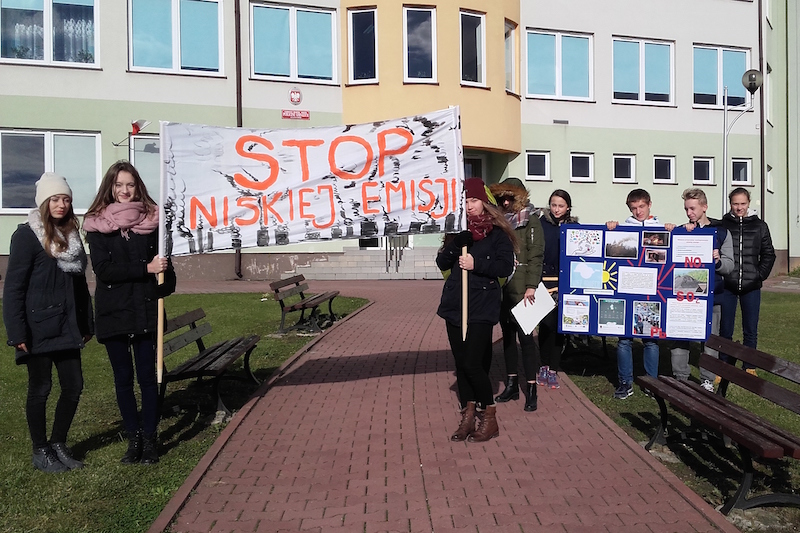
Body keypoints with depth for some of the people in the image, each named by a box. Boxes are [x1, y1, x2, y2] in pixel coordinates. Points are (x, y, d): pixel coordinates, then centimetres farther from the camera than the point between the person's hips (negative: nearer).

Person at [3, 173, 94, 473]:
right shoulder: (27, 235, -9)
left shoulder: (71, 235, 11)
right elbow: (13, 287, -12)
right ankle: (40, 451, 21)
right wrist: (17, 332, -17)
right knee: (40, 389, 5)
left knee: (74, 386, 8)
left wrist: (87, 324, 13)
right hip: (39, 329, -6)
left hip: (67, 328, 6)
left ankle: (58, 444, 25)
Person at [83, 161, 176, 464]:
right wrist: (146, 269, -17)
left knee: (147, 376, 3)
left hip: (145, 310, -1)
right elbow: (102, 269, -9)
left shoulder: (151, 219, 3)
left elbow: (162, 261, 2)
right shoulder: (96, 224, 3)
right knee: (123, 379, 10)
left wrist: (161, 291, -13)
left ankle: (149, 438, 15)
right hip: (113, 311, 1)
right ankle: (134, 437, 23)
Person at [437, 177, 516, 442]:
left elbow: (506, 267, -9)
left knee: (472, 363, -9)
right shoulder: (459, 230, 12)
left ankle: (489, 418, 7)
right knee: (460, 363, 8)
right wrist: (457, 242, -11)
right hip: (455, 304, 5)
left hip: (482, 306, -5)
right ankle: (468, 416, 18)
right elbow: (442, 263, 4)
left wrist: (476, 264, -18)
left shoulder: (497, 233, -1)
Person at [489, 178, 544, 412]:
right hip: (502, 287, 6)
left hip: (521, 289, -6)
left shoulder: (531, 221, -3)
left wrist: (531, 286, -18)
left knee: (525, 336, -3)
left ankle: (531, 389, 3)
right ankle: (512, 384, 23)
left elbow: (536, 255, -10)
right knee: (507, 335, 12)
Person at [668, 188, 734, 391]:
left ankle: (708, 380, 17)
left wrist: (718, 261, -20)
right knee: (679, 337, 3)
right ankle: (680, 378, 14)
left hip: (711, 295, -1)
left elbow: (729, 266, 2)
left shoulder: (721, 232, 5)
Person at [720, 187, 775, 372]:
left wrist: (760, 275, 0)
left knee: (750, 331, 8)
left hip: (751, 287, 1)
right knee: (725, 331, 4)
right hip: (727, 286, -1)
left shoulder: (760, 226, 5)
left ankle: (749, 368, 21)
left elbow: (768, 254, 10)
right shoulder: (722, 225, -1)